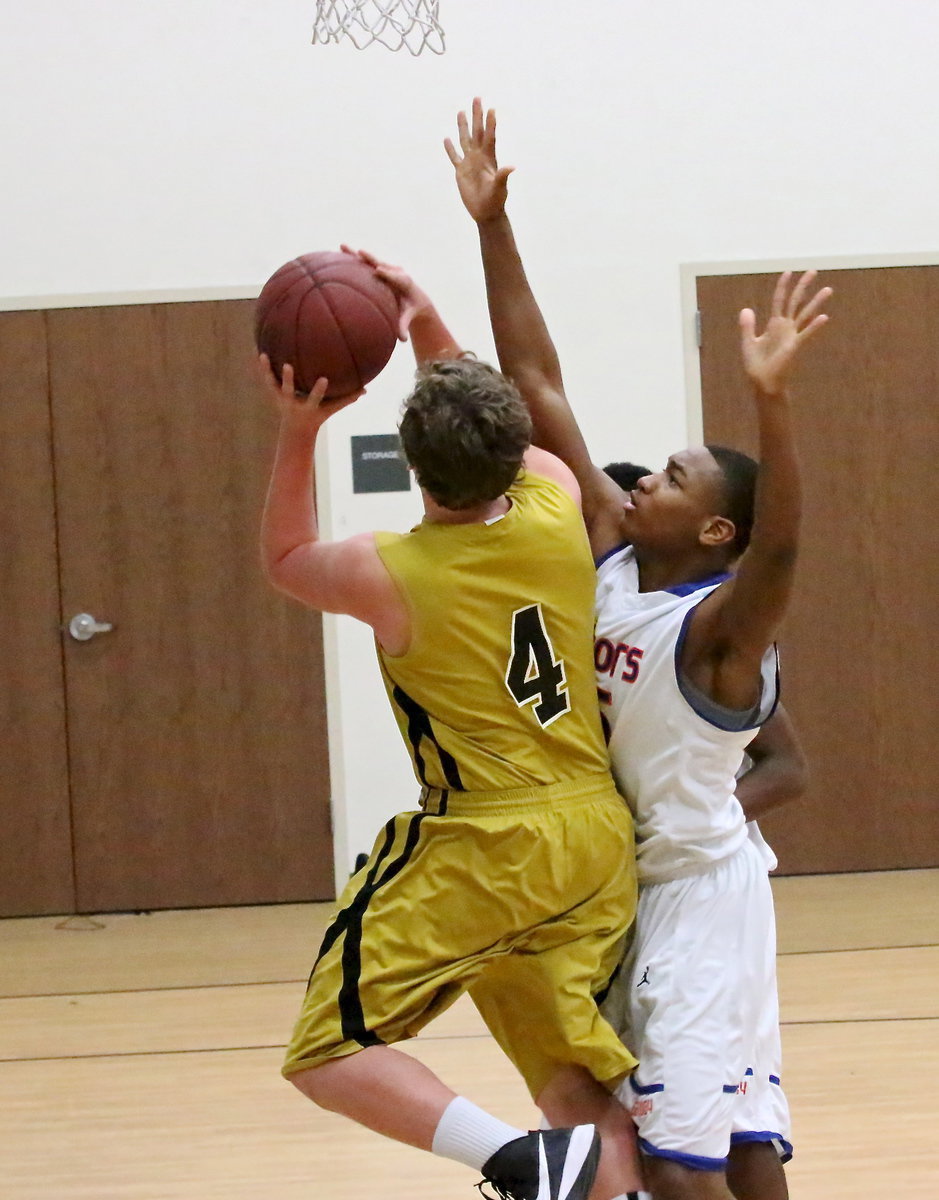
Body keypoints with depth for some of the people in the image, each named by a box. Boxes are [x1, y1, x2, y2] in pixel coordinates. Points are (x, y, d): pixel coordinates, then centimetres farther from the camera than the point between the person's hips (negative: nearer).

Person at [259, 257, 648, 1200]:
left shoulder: (389, 577, -15)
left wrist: (299, 432, 2)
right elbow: (500, 443, 21)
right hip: (600, 840, 6)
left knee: (330, 1054, 0)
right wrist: (428, 327, 14)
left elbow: (284, 559, 9)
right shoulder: (559, 506, -5)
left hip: (483, 851, -6)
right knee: (583, 1092, 12)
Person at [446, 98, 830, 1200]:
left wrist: (770, 401, -58)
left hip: (698, 891, -7)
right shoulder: (612, 557, 0)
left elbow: (781, 547, -43)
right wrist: (492, 225, -6)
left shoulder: (719, 624, -19)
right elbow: (538, 388, -1)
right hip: (621, 881, 7)